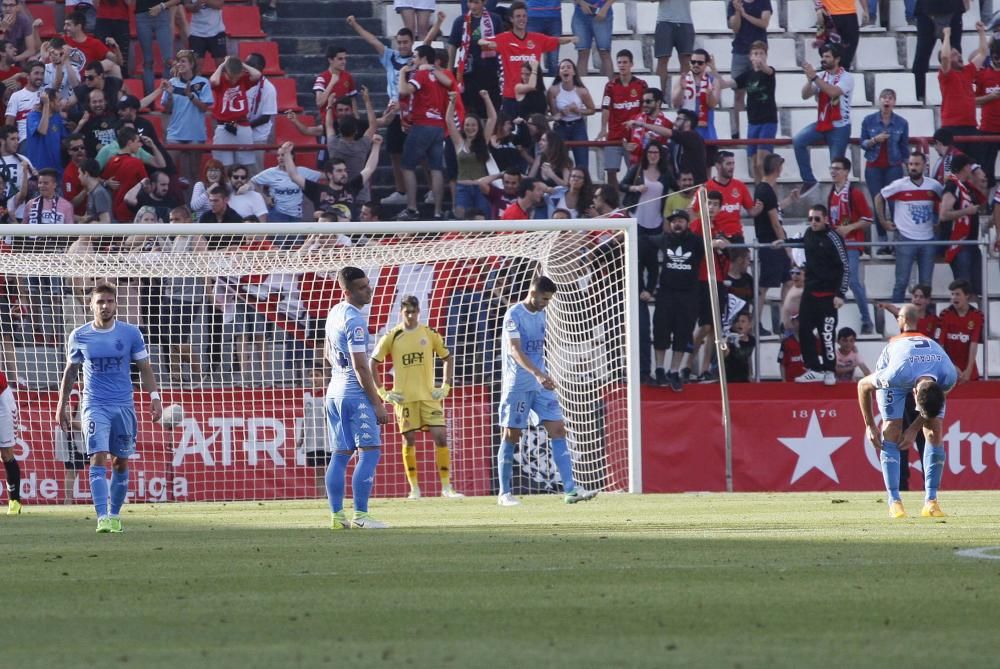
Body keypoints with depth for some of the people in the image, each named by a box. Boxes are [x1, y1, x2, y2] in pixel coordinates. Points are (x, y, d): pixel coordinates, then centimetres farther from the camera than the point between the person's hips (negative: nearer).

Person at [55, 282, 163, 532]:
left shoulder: (131, 333, 0)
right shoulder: (79, 336, 1)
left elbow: (144, 368, 6)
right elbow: (70, 371, 13)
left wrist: (154, 397, -6)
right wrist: (62, 404, 13)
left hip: (124, 406, 1)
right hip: (95, 406, -1)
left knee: (120, 463, 7)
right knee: (98, 459, -16)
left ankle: (114, 514, 23)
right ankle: (102, 518, -22)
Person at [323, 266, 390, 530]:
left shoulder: (335, 313, 12)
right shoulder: (355, 320, -17)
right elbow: (360, 365, -20)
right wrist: (377, 404, -17)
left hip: (334, 391, 9)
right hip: (355, 393, -9)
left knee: (340, 455, 10)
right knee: (369, 452, -8)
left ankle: (337, 515, 8)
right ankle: (360, 515, -12)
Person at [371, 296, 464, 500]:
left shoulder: (430, 334, 4)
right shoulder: (391, 337, 0)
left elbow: (447, 359, 13)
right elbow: (373, 364, 5)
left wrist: (445, 387, 3)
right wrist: (383, 392, -1)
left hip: (429, 395, 1)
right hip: (404, 397, -1)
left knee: (441, 436, -8)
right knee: (409, 439, -1)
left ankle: (446, 487, -2)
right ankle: (414, 487, 8)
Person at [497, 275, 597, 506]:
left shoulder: (541, 315, 11)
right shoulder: (514, 315, -13)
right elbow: (515, 351, -24)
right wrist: (537, 373, -35)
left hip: (541, 383, 7)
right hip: (517, 384, -7)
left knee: (558, 430, -4)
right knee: (511, 436, 0)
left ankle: (570, 489, -9)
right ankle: (505, 493, 9)